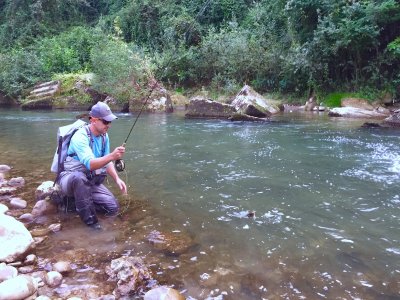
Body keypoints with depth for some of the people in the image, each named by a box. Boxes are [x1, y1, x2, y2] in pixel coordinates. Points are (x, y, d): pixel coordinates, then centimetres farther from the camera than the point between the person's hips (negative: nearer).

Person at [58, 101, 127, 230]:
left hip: (91, 182, 6)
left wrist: (117, 179, -10)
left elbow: (106, 162, 6)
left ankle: (79, 203, 10)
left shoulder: (104, 136, -1)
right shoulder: (80, 136, -25)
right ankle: (90, 220, -27)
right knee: (79, 177, -43)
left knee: (113, 208, -10)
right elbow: (90, 164, -38)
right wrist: (112, 156, -54)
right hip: (70, 179, -6)